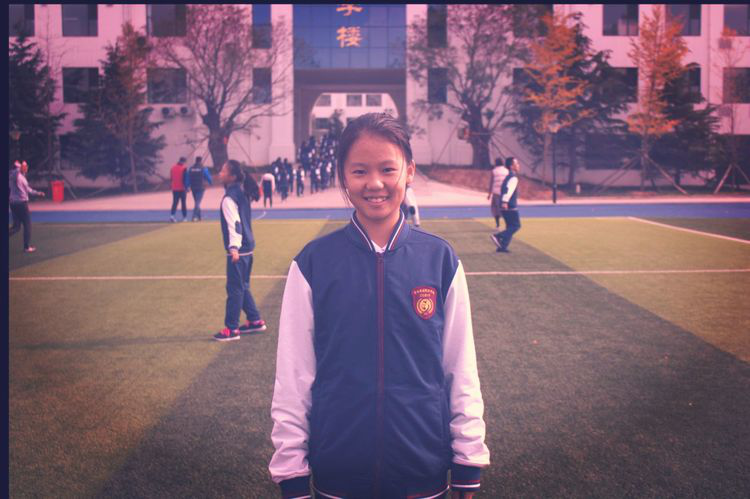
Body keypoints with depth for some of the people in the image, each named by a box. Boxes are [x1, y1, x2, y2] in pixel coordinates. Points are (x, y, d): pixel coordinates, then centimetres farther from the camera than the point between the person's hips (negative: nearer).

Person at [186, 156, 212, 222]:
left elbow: (188, 179, 4)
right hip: (201, 187, -4)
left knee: (196, 202, 17)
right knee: (198, 202, -6)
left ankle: (199, 217, 23)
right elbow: (208, 177, 1)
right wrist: (211, 182, 21)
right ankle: (194, 216, -19)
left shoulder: (190, 169, 5)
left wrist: (187, 187, 8)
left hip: (193, 188, 4)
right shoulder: (203, 169, -6)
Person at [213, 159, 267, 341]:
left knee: (234, 289, -4)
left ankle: (231, 329, 2)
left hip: (237, 250, -9)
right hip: (247, 247, 9)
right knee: (243, 287, 19)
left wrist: (234, 246, -35)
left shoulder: (229, 198, -16)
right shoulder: (242, 193, 11)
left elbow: (234, 223, -26)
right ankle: (255, 320, 25)